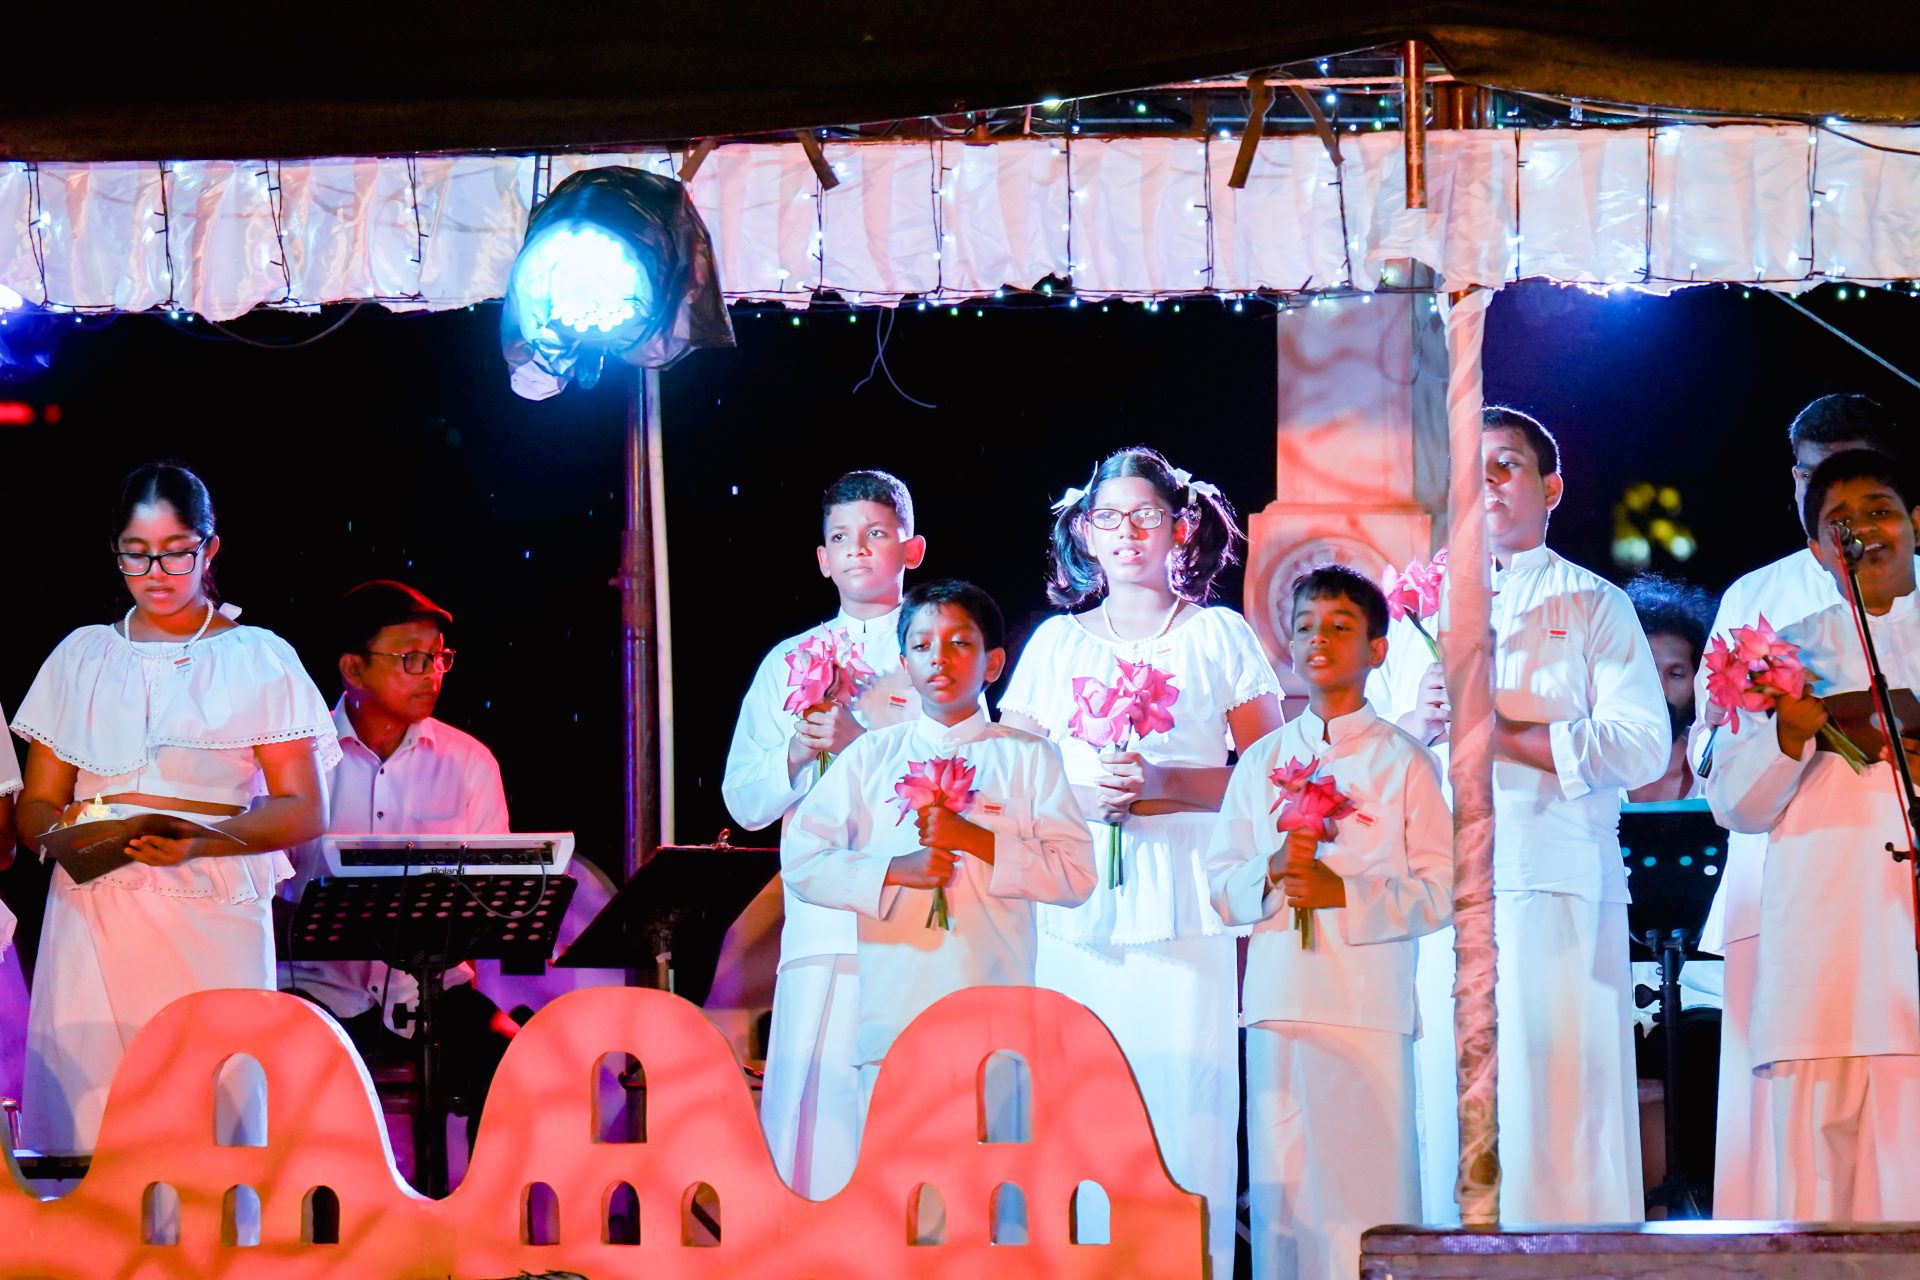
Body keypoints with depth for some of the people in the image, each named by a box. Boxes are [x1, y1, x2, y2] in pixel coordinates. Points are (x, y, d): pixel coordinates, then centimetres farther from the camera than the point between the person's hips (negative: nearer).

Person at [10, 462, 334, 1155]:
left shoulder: (260, 659, 9)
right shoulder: (81, 657, 17)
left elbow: (303, 811, 3)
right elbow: (34, 805, 15)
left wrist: (202, 840, -14)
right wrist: (60, 831, -8)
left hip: (213, 921, -2)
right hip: (91, 914, 2)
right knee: (82, 1123, -8)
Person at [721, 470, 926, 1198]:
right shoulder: (787, 665, 20)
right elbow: (745, 802, 16)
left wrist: (860, 740, -11)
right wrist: (799, 751, -3)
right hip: (823, 917, 2)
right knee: (813, 1106, -7)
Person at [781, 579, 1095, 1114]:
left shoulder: (1029, 757, 11)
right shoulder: (871, 757, 14)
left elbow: (1076, 875, 1)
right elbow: (801, 860, 6)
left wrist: (977, 841, -9)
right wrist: (896, 870, -9)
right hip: (893, 1019, 1)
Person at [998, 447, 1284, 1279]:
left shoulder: (1219, 636, 11)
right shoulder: (1057, 642, 17)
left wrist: (1165, 784, -9)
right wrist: (1079, 793, -5)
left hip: (1184, 904, -2)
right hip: (1073, 905, 2)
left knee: (1182, 1101, -10)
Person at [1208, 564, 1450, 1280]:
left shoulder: (1403, 763, 6)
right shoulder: (1261, 763, 17)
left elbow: (1441, 890, 0)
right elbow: (1222, 883, 14)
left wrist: (1345, 892, -13)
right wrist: (1272, 873, -8)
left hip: (1369, 1002, -3)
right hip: (1279, 999, 3)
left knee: (1366, 1180, -9)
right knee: (1280, 1182, -1)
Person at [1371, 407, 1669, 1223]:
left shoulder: (1594, 606, 11)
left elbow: (1642, 747, -3)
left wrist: (1508, 734, -10)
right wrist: (1417, 724, -4)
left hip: (1555, 883, -3)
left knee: (1558, 1089, -10)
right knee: (1441, 1093, -4)